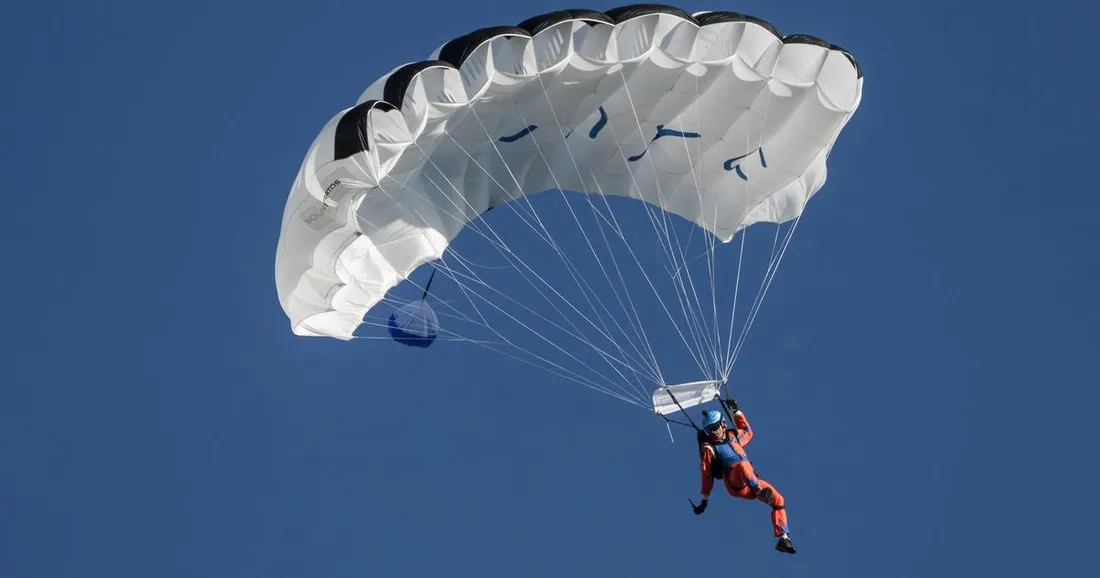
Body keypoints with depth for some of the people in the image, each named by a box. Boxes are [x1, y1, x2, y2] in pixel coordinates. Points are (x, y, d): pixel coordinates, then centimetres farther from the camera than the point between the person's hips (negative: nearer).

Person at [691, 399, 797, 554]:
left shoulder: (732, 436, 22)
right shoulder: (708, 448, 8)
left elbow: (747, 431, 42)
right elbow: (707, 475, 10)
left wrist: (736, 411, 36)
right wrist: (704, 500, 12)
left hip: (751, 482, 6)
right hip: (734, 483, -6)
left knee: (778, 500, -7)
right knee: (742, 465, -37)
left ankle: (783, 539, -7)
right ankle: (762, 492, -55)